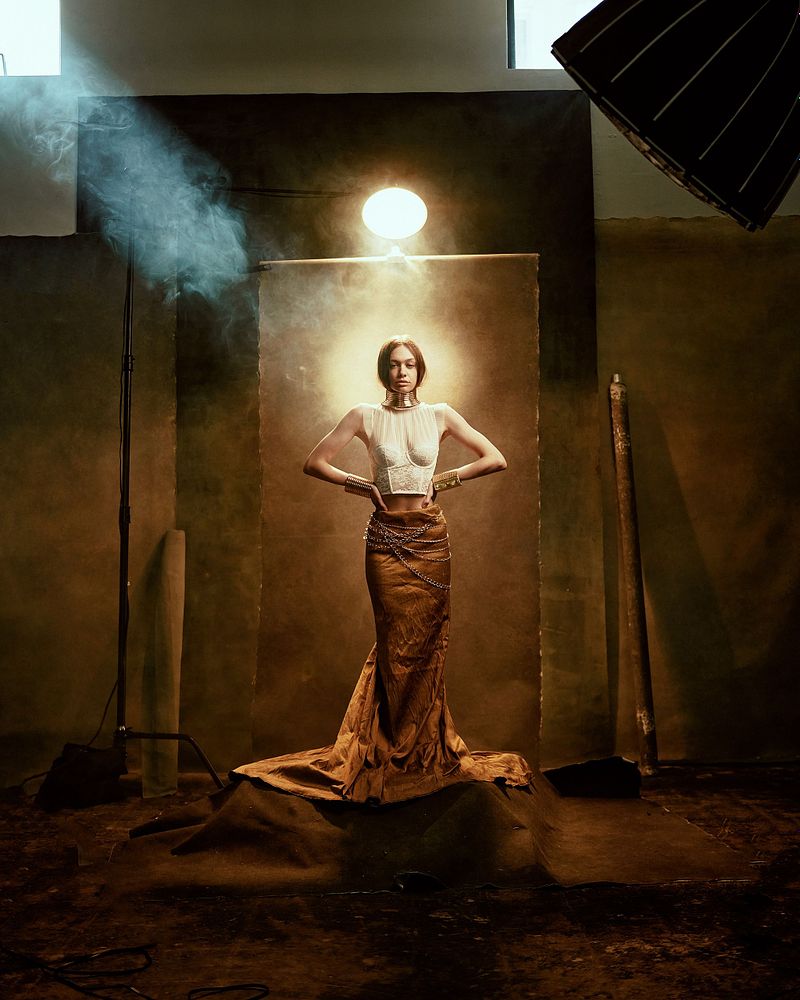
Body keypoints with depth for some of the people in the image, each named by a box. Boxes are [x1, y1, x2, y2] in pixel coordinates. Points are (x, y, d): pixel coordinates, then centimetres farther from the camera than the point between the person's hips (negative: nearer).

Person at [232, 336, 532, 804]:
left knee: (428, 644, 2)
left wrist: (443, 479, 1)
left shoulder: (440, 415, 6)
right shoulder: (365, 416, 4)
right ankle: (398, 757, 8)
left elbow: (496, 459, 7)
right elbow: (315, 463, 6)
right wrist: (363, 486, -2)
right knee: (397, 646, -2)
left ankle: (428, 754, 14)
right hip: (387, 540, -1)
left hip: (430, 538, 1)